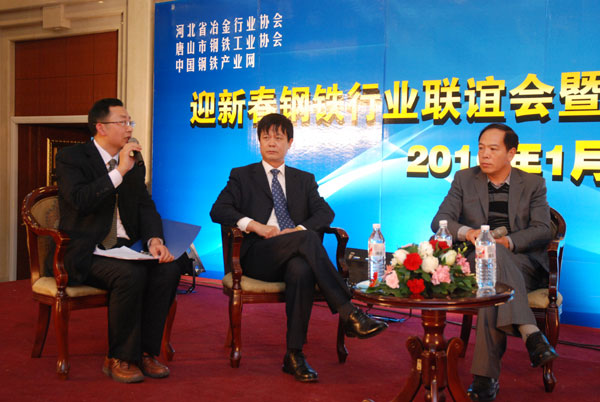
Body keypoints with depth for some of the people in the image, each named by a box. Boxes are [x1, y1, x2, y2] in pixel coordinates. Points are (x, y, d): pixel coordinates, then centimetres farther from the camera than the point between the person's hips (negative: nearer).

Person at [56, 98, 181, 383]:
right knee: (130, 274, -33)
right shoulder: (70, 157, -3)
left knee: (168, 268, -21)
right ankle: (119, 358, -14)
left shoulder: (134, 164, 14)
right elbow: (80, 200, -21)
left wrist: (154, 239, -11)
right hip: (86, 253, -5)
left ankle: (146, 351, -9)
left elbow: (146, 207, 9)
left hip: (125, 248, 6)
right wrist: (119, 171, -21)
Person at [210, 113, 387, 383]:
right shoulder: (242, 176, 18)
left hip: (295, 256, 2)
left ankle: (294, 355, -30)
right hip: (258, 256, -2)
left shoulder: (304, 180, 23)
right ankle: (349, 314, -36)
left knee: (301, 270, -37)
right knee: (307, 238, -33)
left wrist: (298, 229, -13)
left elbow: (325, 213, 7)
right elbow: (218, 210, 3)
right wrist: (254, 225, -13)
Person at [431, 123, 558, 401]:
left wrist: (508, 241, -22)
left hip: (522, 266, 0)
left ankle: (485, 376, -38)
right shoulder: (464, 179, 12)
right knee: (494, 253, -39)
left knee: (494, 284, -37)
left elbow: (543, 230, -1)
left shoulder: (533, 184, 11)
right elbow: (439, 221, 1)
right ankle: (530, 333, -48)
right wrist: (466, 232, -23)